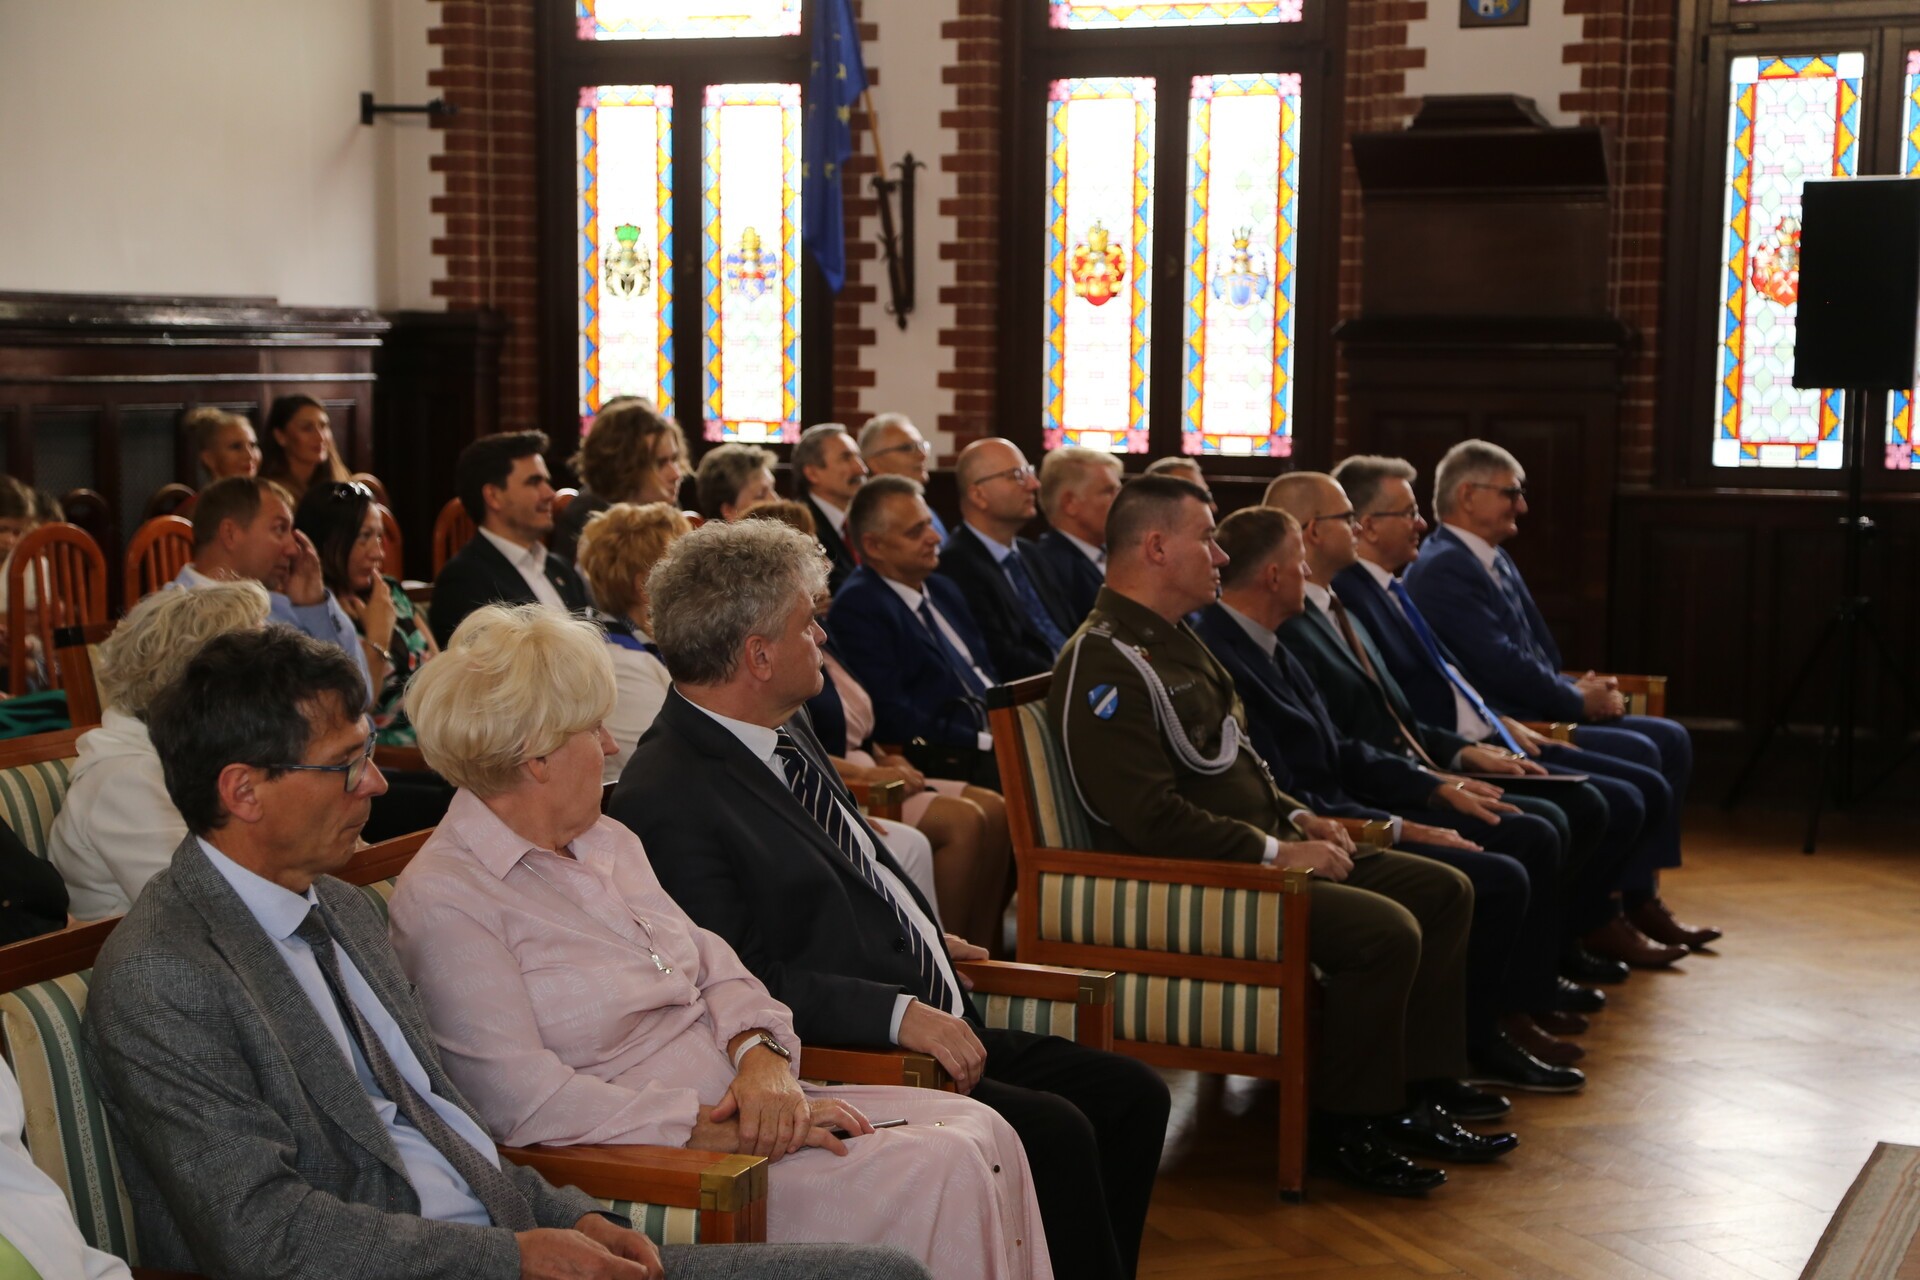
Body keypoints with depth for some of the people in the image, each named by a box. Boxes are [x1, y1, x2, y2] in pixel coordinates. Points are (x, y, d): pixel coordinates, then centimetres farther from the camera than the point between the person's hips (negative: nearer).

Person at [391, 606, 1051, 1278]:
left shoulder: (607, 842, 15)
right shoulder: (441, 900, -13)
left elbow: (712, 967, 13)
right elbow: (528, 1104, -20)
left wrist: (761, 1057, -10)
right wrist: (722, 1129, -22)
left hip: (737, 1100, 9)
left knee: (977, 1132, -7)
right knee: (931, 1171, -22)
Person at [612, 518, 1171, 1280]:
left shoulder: (787, 729, 12)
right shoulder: (665, 801, -18)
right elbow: (739, 981, -23)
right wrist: (899, 1013, -25)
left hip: (940, 1030, 10)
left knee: (1131, 1095, 3)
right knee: (1053, 1133, -24)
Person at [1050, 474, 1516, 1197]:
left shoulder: (1172, 640, 17)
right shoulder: (1104, 664, -17)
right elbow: (1152, 816, -24)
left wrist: (1296, 818, 10)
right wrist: (1273, 852, -19)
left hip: (1259, 850, 11)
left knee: (1443, 891, 8)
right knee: (1385, 929, -26)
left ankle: (1419, 1092, 11)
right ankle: (1345, 1128, -11)